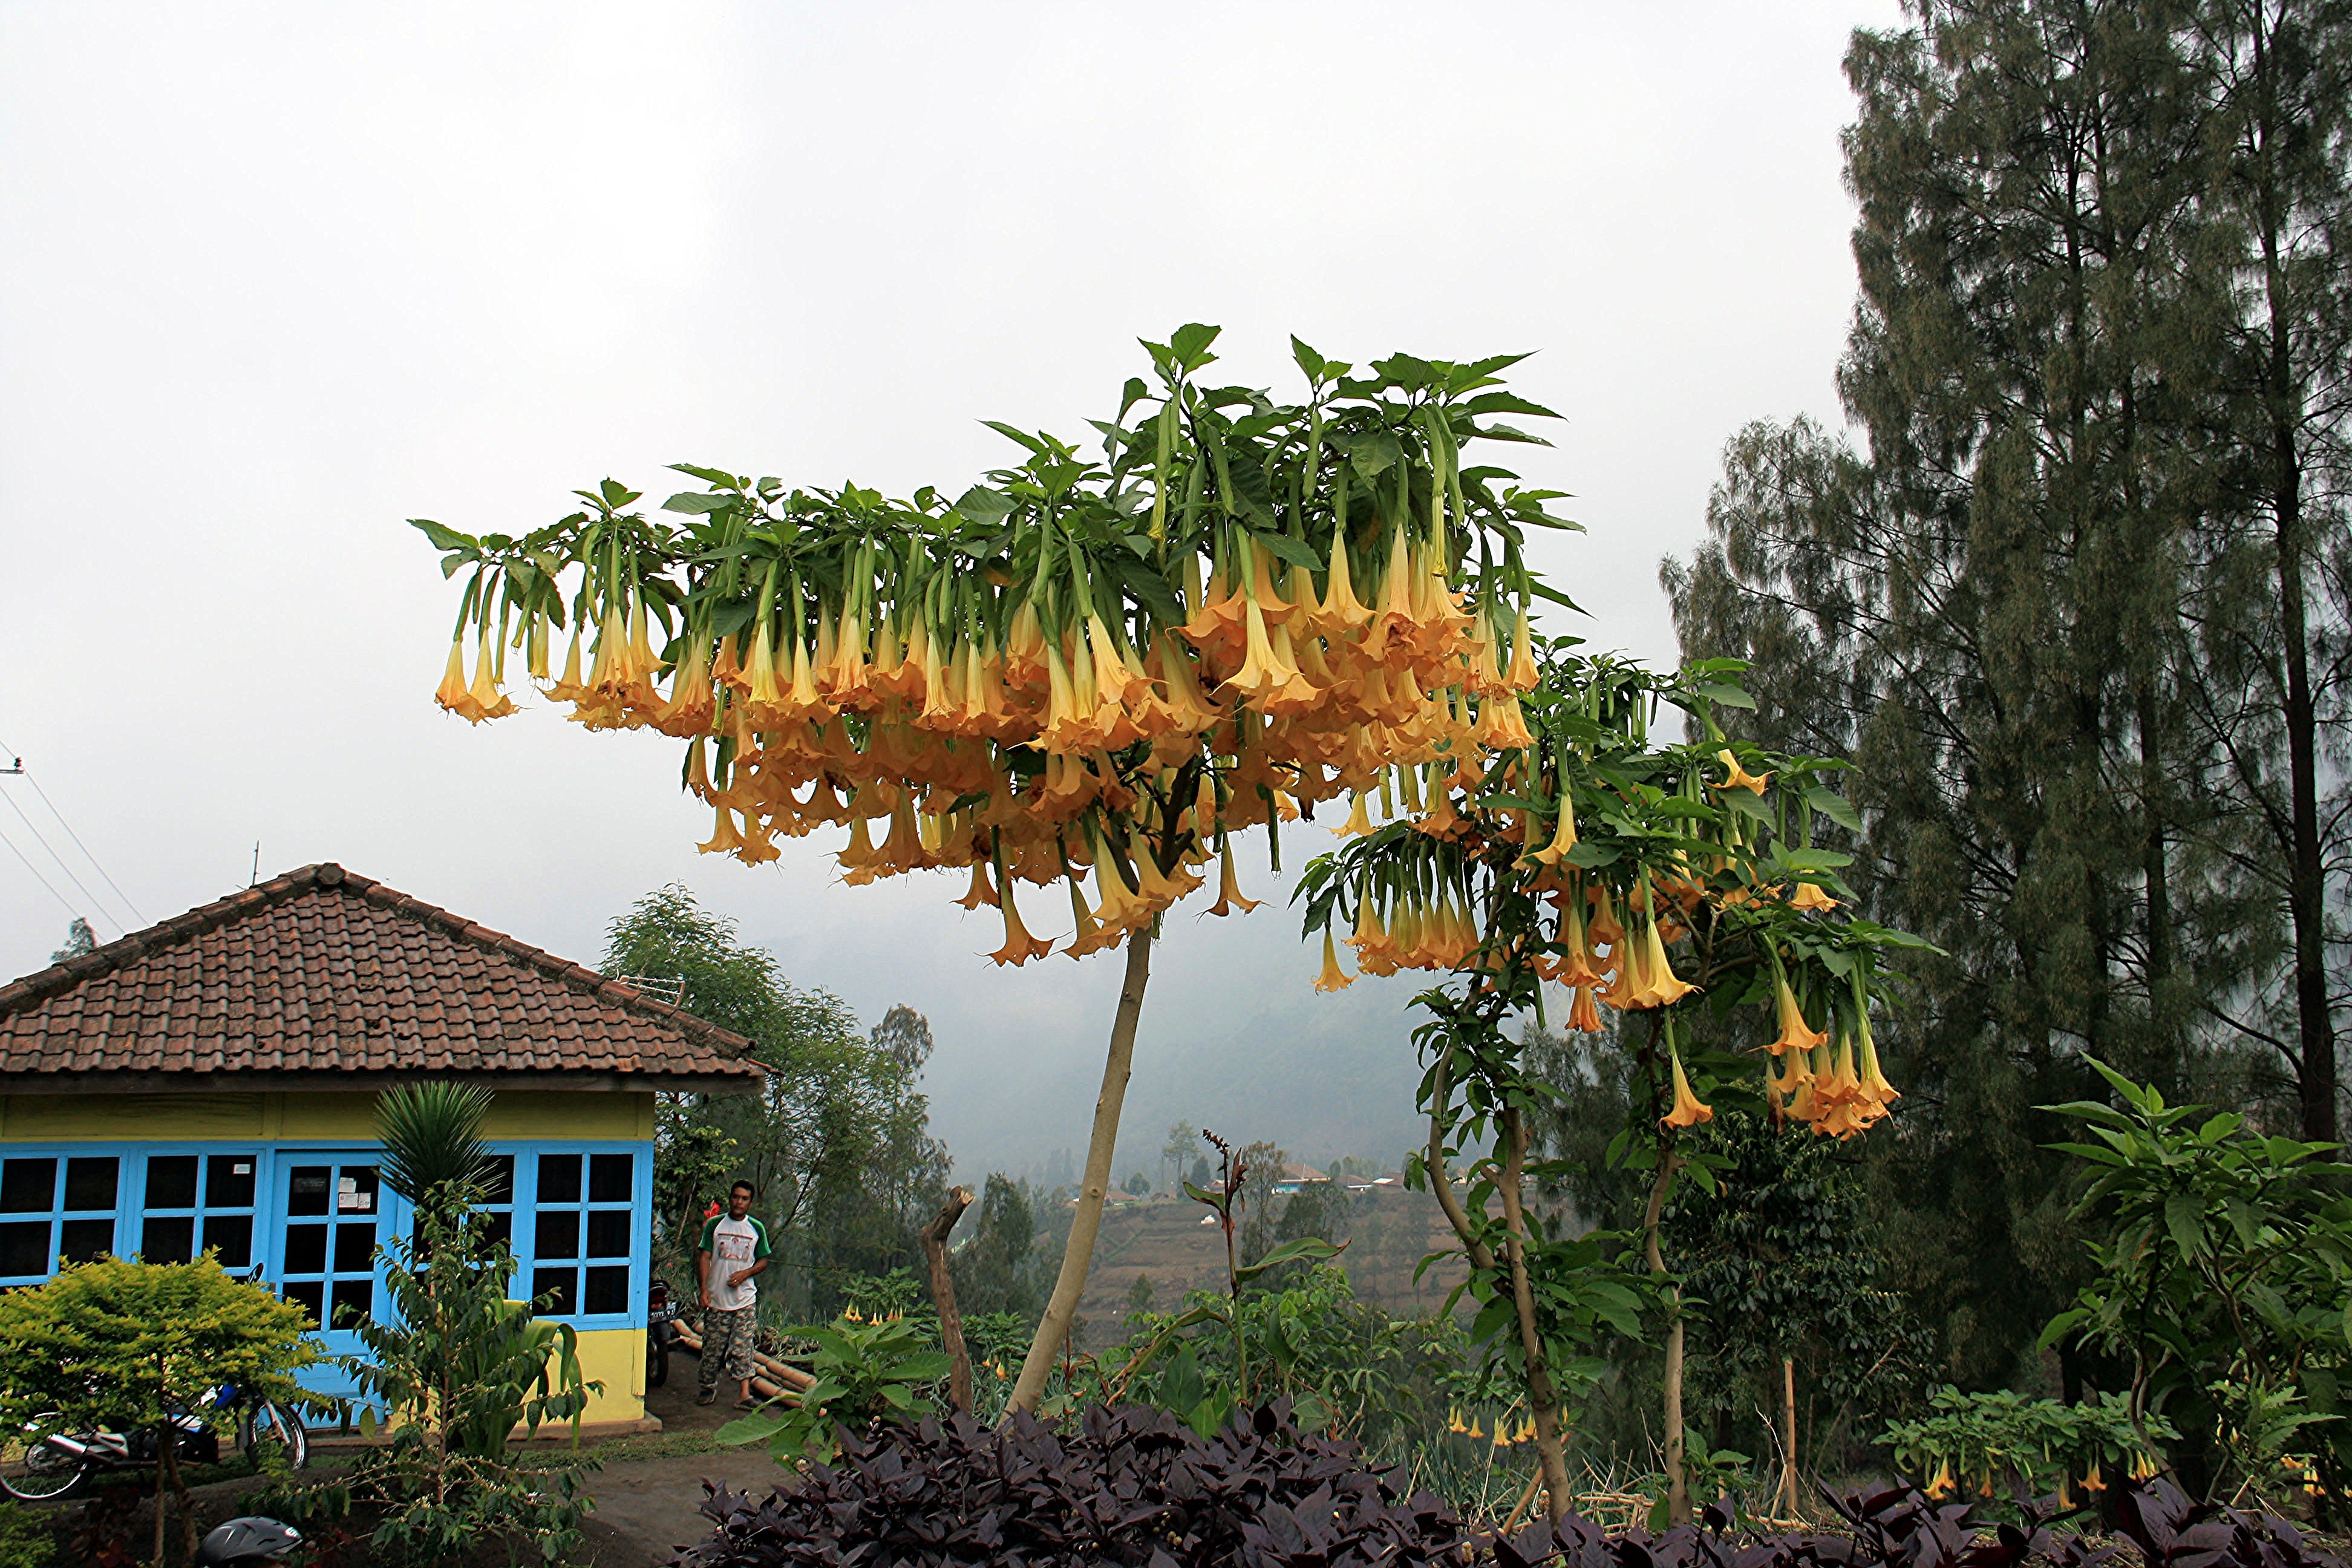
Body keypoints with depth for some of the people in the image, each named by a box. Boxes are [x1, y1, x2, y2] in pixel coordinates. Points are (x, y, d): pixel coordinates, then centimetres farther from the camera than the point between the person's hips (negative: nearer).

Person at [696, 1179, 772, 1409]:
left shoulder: (757, 1228, 7)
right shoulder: (714, 1225, 4)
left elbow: (763, 1261, 10)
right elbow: (704, 1256, 0)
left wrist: (745, 1273, -10)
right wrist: (704, 1289, -11)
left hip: (745, 1299, 0)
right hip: (716, 1299, 0)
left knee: (742, 1347, -4)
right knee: (712, 1346, 5)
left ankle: (744, 1394, -6)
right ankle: (709, 1387, 22)